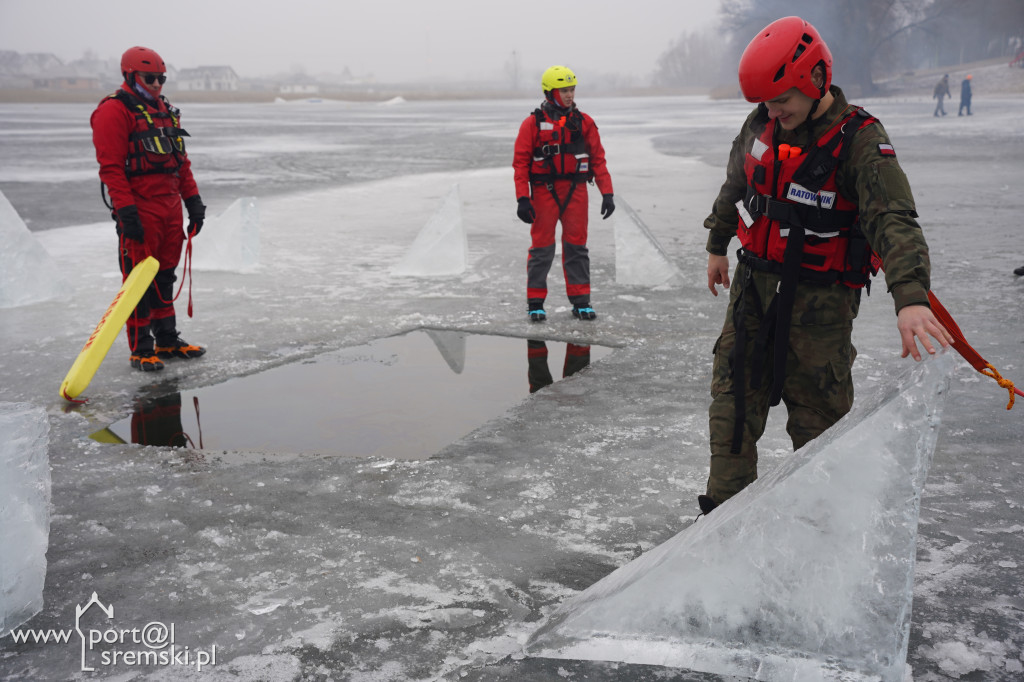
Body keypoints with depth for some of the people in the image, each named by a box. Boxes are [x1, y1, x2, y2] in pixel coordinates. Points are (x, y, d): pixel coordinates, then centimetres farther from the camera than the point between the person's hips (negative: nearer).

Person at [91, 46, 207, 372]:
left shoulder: (166, 111, 18)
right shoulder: (114, 111, -8)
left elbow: (181, 160, 21)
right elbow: (110, 166, -14)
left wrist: (192, 199, 15)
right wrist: (126, 210, -20)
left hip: (171, 208, 8)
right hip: (139, 210, -8)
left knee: (165, 275, 14)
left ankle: (167, 339, 23)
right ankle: (141, 348, 4)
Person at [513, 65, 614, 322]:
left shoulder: (584, 122, 6)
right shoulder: (533, 123, -2)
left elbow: (598, 158, 7)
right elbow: (521, 162, -3)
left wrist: (607, 193, 0)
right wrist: (522, 198, -11)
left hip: (575, 192, 2)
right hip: (544, 192, -2)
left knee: (577, 247, 6)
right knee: (541, 247, 2)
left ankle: (581, 301, 14)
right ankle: (535, 302, 13)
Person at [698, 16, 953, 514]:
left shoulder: (860, 141, -17)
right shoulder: (760, 125, 1)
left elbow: (893, 222, -29)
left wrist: (910, 297, -44)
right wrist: (717, 246, 29)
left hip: (819, 300, -5)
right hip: (753, 284, 6)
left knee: (817, 412, 3)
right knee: (733, 398, 9)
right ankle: (725, 506, 22)